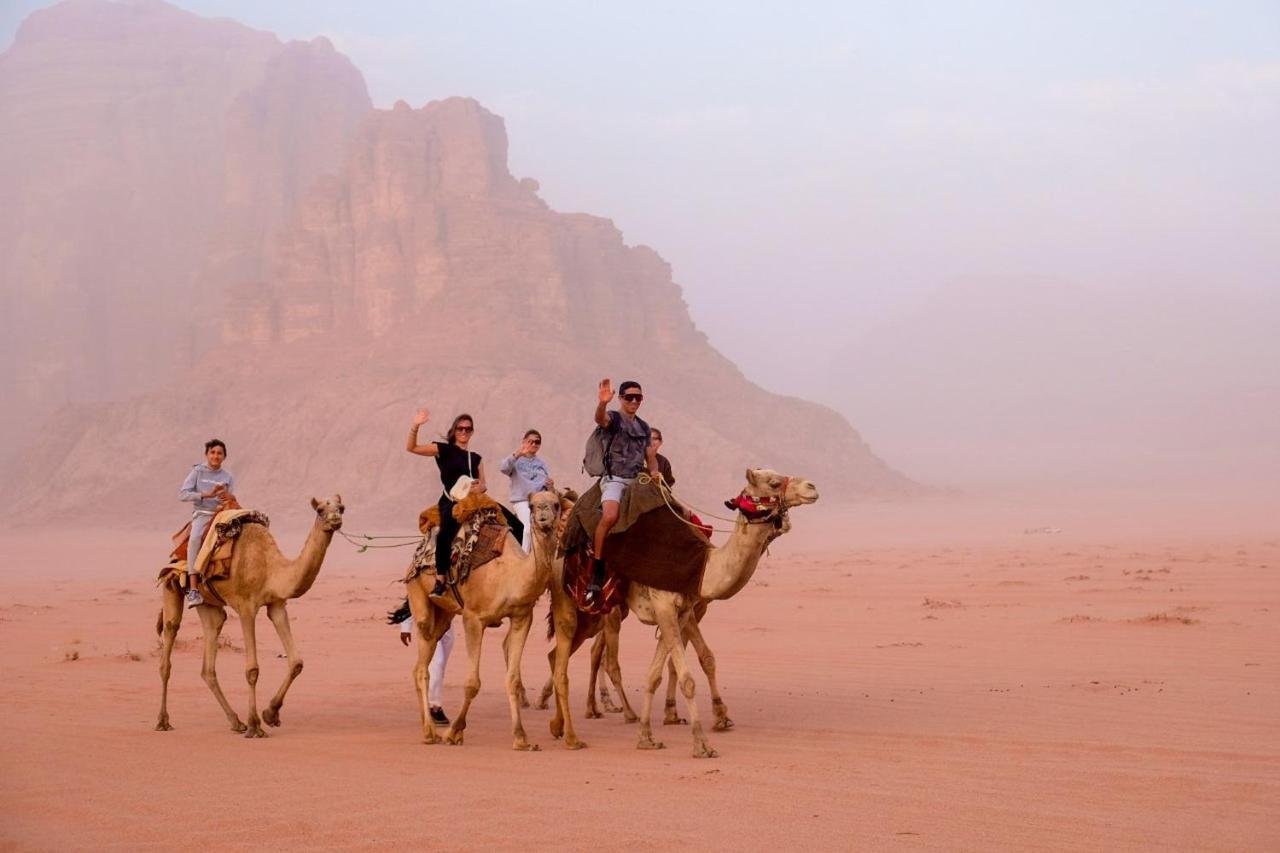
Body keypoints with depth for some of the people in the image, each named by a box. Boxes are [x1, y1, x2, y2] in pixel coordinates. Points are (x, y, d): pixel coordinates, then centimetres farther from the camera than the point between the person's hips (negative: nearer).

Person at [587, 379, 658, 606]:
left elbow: (651, 456, 25)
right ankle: (596, 573, -26)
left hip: (638, 481, 7)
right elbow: (600, 419, -22)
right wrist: (602, 403, -44)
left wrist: (654, 472, 3)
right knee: (610, 516, -31)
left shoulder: (644, 427, 21)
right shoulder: (613, 418, 2)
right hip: (614, 478, -7)